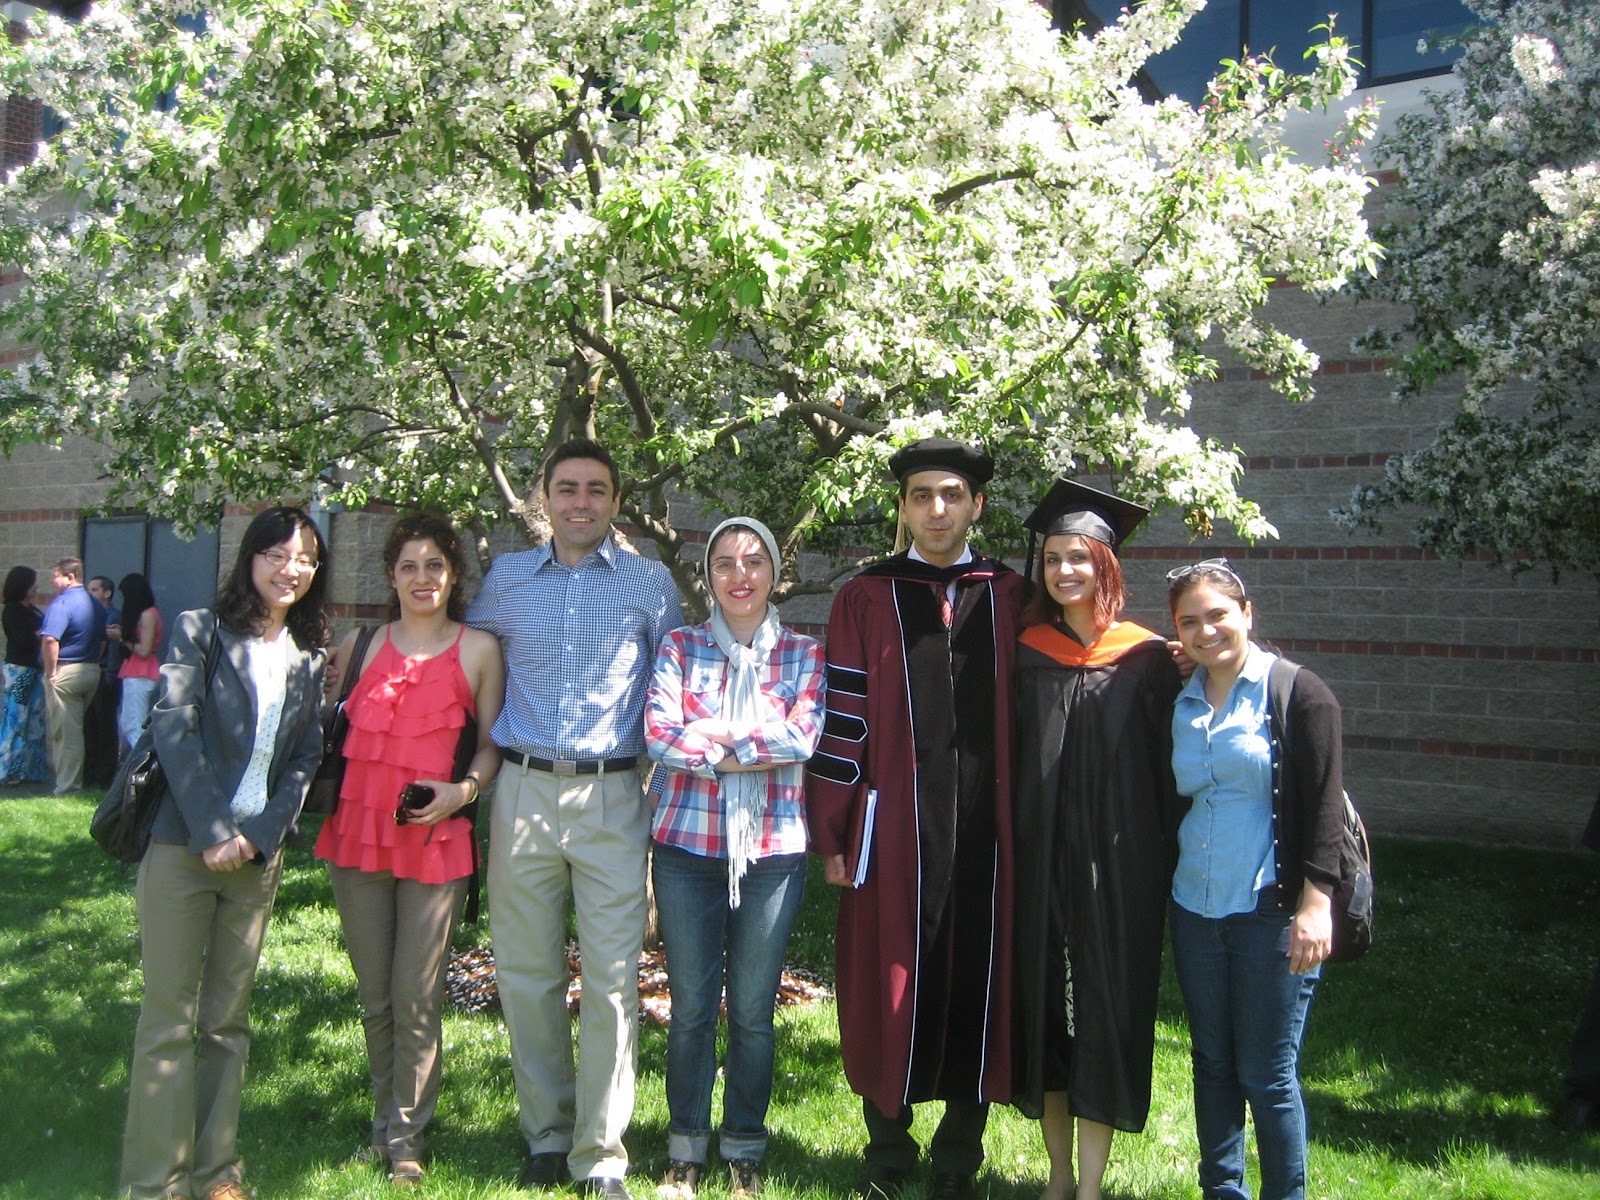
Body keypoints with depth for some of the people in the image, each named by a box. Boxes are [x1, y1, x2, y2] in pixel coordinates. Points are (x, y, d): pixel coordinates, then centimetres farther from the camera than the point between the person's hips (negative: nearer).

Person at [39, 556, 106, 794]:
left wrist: (50, 672, -17)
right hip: (92, 671, 8)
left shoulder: (62, 602, -15)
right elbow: (103, 641, 18)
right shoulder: (96, 605, 11)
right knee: (76, 728, 17)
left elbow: (50, 639, -26)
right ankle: (75, 780, 23)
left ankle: (67, 786, 1)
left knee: (65, 731, -2)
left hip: (65, 673, -8)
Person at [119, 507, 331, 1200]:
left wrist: (260, 837, -7)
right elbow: (174, 728, -9)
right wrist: (211, 832, -15)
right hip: (183, 847, -3)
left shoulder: (308, 660, 11)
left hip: (258, 857, 4)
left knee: (228, 1020, 10)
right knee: (169, 1020, -1)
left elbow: (306, 760, 7)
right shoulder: (201, 631, 0)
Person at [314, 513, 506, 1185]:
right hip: (358, 832, 3)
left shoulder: (478, 649, 2)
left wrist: (463, 790, -11)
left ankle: (407, 1136, 17)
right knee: (374, 996, 12)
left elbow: (491, 744, 4)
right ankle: (386, 1121, 29)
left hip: (435, 839, -3)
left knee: (416, 998, 0)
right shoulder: (361, 645, 10)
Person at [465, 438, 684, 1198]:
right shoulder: (505, 580, 9)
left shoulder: (649, 584, 5)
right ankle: (546, 1135, 23)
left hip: (613, 798, -2)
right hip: (525, 793, 2)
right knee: (527, 974, 8)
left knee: (612, 978, -3)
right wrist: (488, 747, 16)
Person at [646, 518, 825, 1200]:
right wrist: (755, 747, -12)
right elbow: (659, 736, -10)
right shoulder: (681, 647, 4)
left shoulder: (804, 655, 4)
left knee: (753, 1009, 8)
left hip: (773, 850, 0)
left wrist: (706, 738, -12)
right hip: (687, 845, 0)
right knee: (691, 1006, 8)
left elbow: (805, 737, -12)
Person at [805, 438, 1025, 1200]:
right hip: (893, 828, -1)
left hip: (985, 829, 2)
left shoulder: (1011, 599, 8)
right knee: (890, 986, 7)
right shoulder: (865, 600, 3)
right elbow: (843, 718, -1)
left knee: (976, 983, 9)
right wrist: (832, 834, -4)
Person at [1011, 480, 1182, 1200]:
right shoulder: (1026, 654, 5)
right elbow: (1008, 758, 9)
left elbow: (1167, 766, -1)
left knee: (1105, 1010, 2)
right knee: (1044, 1004, 8)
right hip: (1039, 859, 3)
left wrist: (1169, 859, -5)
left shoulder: (1147, 659, -2)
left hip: (1118, 862, -2)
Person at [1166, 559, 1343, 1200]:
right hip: (1193, 909, 5)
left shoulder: (1298, 693, -7)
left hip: (1270, 911, -5)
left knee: (1267, 1074, 1)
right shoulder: (1180, 703, 8)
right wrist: (1170, 885, 10)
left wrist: (1316, 902, -16)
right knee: (1212, 1062, 14)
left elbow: (1325, 805, -11)